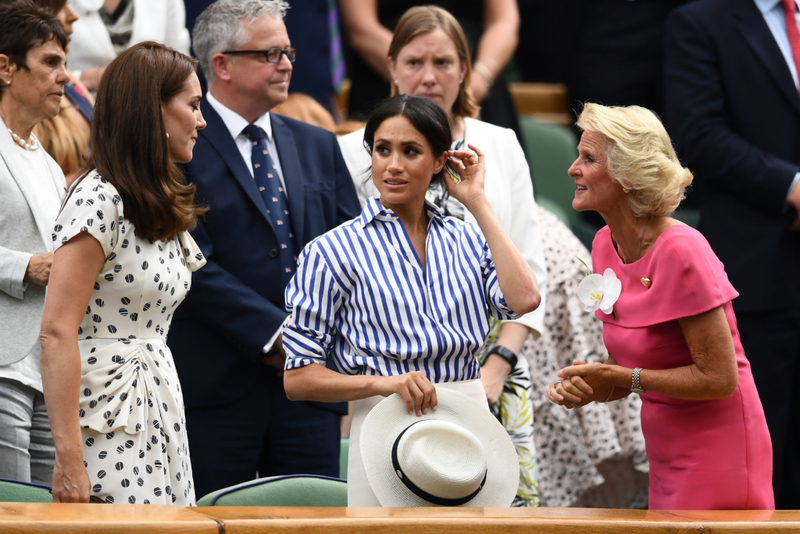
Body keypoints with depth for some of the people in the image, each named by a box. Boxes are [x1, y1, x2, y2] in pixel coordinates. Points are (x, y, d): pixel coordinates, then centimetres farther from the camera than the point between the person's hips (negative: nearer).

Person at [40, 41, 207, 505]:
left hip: (162, 412, 9)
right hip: (109, 422, -9)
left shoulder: (161, 206, 15)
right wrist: (69, 459, -23)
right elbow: (57, 333, -18)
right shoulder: (100, 199, -13)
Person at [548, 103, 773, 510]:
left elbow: (719, 378, -19)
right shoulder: (606, 245, 4)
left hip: (716, 455, -8)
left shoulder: (681, 252, -21)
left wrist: (617, 378, -19)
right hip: (667, 453, 8)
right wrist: (583, 387, -8)